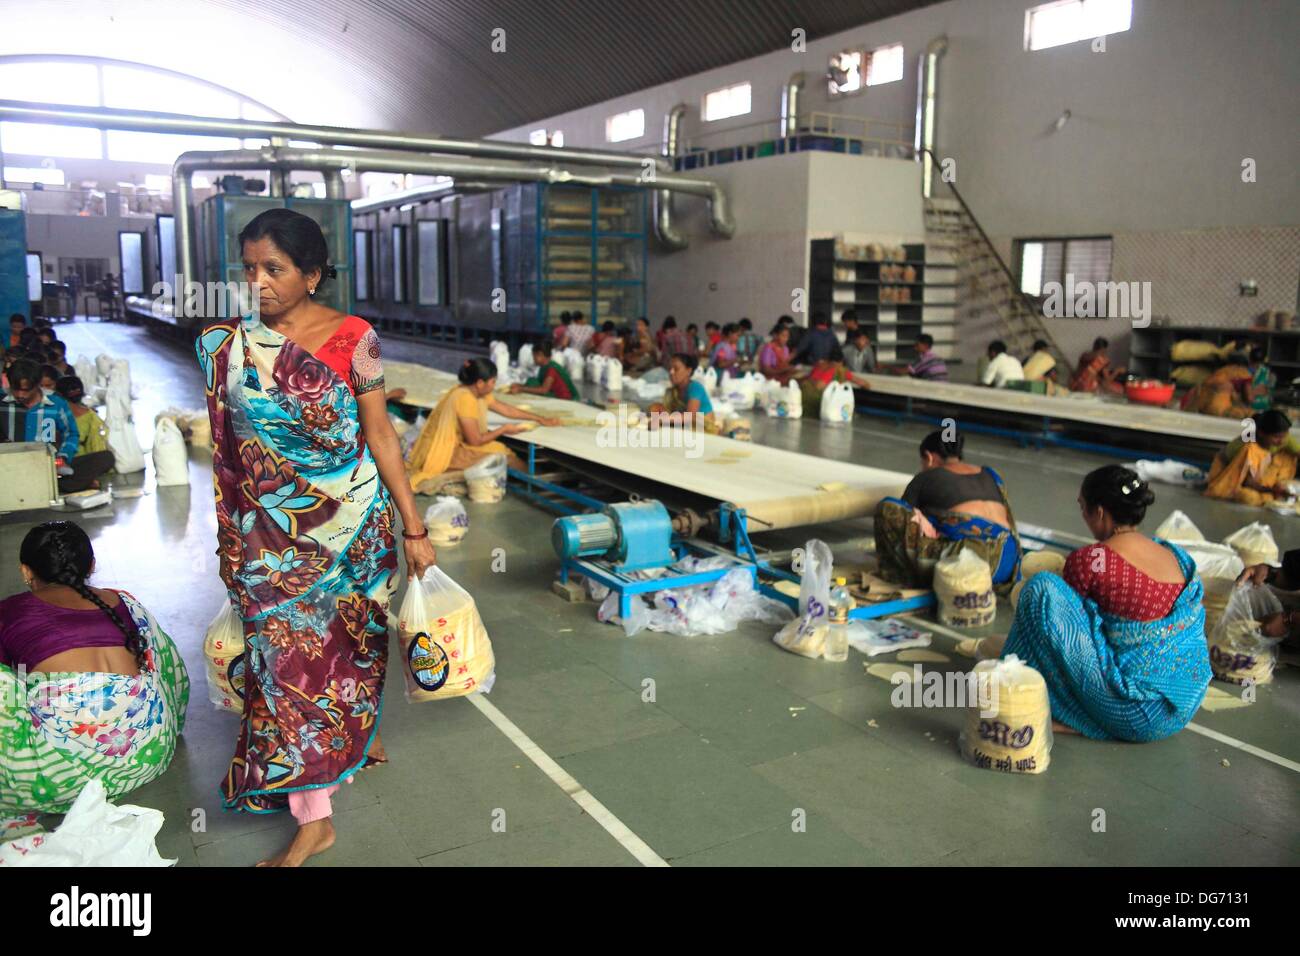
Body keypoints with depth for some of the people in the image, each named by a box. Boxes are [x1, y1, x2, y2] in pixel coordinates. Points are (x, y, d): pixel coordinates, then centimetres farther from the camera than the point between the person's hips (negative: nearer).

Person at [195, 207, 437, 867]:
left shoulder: (352, 337, -8)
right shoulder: (226, 345, 1)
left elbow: (379, 434, -6)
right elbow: (228, 449, 7)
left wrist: (413, 527, -7)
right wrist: (232, 539, 10)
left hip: (351, 521, -2)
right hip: (270, 531, 2)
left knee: (352, 639, 10)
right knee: (289, 653, 6)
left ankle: (360, 733, 35)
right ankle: (313, 817, 20)